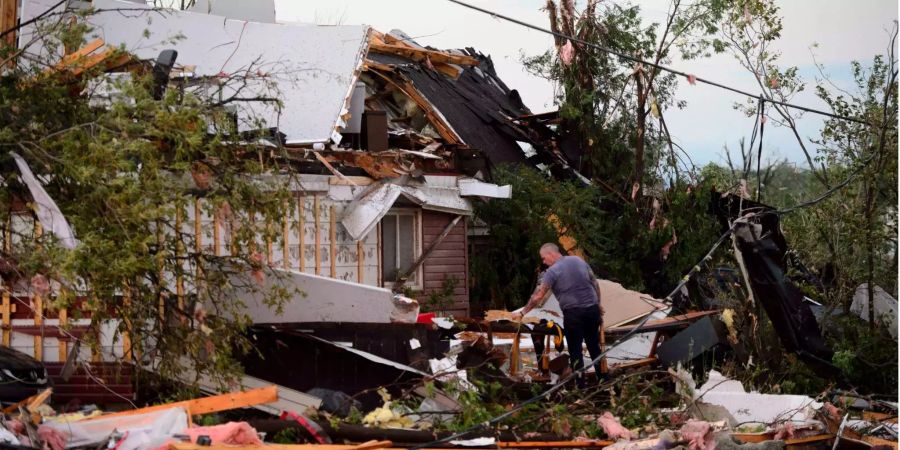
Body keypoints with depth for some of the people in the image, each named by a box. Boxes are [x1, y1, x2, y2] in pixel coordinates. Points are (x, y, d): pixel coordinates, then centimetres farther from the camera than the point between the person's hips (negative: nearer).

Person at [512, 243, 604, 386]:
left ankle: (581, 386, 2)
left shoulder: (552, 271, -7)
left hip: (573, 313, -6)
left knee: (575, 351, 3)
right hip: (592, 309, 6)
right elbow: (594, 283, 13)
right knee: (594, 347, 16)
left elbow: (538, 296, -9)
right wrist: (598, 303, 21)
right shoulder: (578, 260, 10)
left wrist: (522, 313, -2)